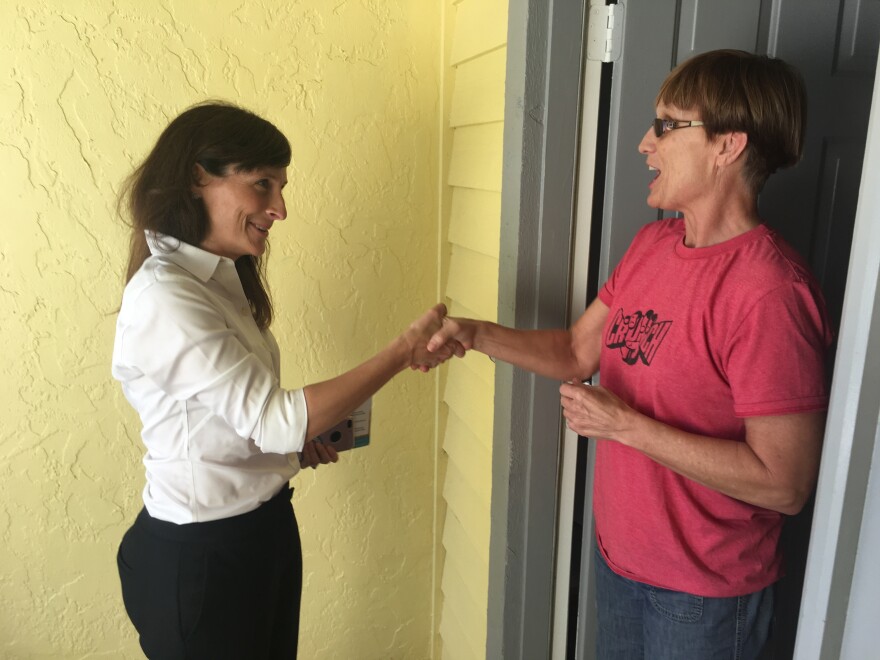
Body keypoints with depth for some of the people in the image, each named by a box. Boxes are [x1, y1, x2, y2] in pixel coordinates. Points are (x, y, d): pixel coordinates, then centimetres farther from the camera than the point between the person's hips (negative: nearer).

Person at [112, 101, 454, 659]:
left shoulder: (219, 278, 5)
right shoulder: (164, 299, -24)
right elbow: (273, 419, -27)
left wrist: (295, 436, -2)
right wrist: (401, 353, -24)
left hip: (263, 528, 8)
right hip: (199, 555, -8)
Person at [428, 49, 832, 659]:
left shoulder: (769, 293, -26)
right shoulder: (652, 244, 0)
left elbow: (785, 483, -25)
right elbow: (577, 352, 5)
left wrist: (623, 423, -25)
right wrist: (474, 333, -8)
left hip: (702, 591, -6)